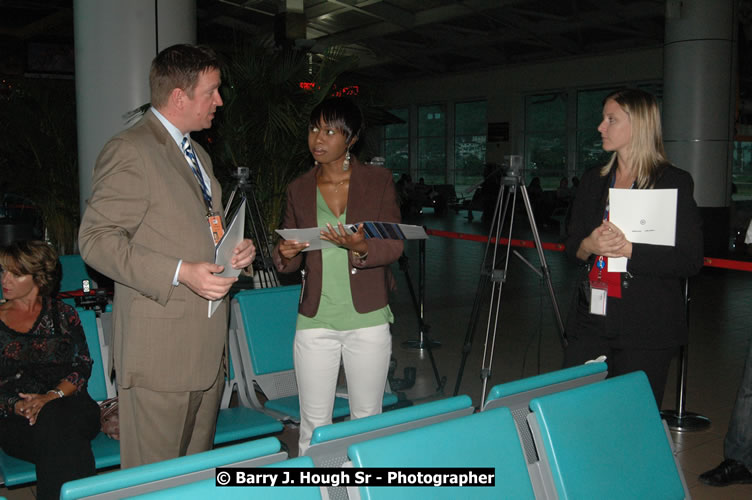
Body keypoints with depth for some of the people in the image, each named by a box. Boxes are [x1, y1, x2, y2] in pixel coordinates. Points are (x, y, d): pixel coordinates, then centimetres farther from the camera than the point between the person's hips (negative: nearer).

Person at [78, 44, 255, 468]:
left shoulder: (198, 154, 19)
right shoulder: (129, 151, -10)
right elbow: (97, 239, -15)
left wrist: (235, 250, 7)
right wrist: (180, 273, -23)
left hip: (207, 341, 9)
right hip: (160, 346, -8)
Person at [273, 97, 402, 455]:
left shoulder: (379, 181, 0)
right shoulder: (299, 189, 7)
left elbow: (395, 245, -5)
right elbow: (287, 262, 11)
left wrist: (361, 248, -25)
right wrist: (285, 254, -13)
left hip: (368, 319, -1)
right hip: (315, 321, 2)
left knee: (368, 419, 9)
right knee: (313, 425, 4)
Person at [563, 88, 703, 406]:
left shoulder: (674, 182, -4)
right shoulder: (593, 181, 13)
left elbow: (690, 260, -9)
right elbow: (571, 246, 15)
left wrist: (629, 249, -20)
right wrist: (589, 246, -9)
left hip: (646, 329, -4)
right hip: (591, 320, 5)